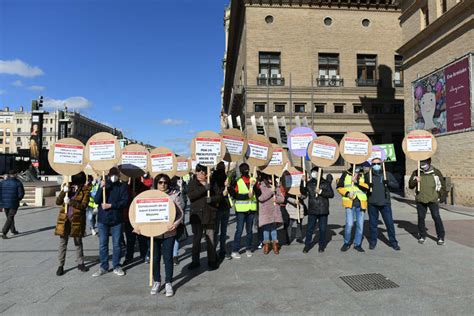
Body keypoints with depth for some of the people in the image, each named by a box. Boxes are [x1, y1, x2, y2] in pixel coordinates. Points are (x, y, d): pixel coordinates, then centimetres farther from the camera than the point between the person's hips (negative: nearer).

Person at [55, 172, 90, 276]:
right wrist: (63, 192, -17)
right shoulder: (67, 186, 2)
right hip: (64, 219, 2)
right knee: (62, 243, 7)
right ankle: (61, 265, 17)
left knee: (78, 242, 11)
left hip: (77, 220, -2)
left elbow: (84, 205, -15)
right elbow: (58, 202, -3)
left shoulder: (85, 190, -6)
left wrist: (70, 202, -24)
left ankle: (80, 263, 24)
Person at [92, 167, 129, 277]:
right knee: (102, 245, 7)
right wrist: (101, 188, -17)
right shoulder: (104, 185, 6)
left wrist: (110, 205, -16)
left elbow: (124, 202, -8)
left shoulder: (123, 186, 1)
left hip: (116, 220, -1)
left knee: (116, 244, 7)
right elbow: (96, 201, -5)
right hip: (103, 219, 2)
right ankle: (103, 267, 20)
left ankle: (116, 267, 18)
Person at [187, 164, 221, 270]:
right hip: (196, 215, 0)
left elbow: (219, 196, 5)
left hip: (209, 215, 0)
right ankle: (195, 261, 23)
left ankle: (212, 261, 17)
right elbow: (190, 196, -14)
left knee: (210, 239, 4)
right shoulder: (192, 183, 1)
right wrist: (204, 188, -23)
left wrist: (211, 199, -16)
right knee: (196, 239, 9)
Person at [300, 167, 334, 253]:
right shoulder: (309, 183, 5)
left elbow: (331, 194, -5)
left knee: (323, 228, 8)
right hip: (312, 210, 1)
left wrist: (321, 192, -17)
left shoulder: (326, 183, 0)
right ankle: (307, 245, 16)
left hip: (323, 210, -1)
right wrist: (302, 182, -9)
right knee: (309, 228, 4)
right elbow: (303, 192, 2)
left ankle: (321, 245, 23)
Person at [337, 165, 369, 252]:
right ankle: (346, 243, 12)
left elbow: (367, 186, -7)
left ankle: (357, 244, 23)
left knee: (360, 225, 6)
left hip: (361, 203, 2)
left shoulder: (364, 175, 9)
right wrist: (347, 193, -10)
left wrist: (357, 181, -16)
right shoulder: (346, 174, 5)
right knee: (349, 224, -10)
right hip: (349, 202, -2)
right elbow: (339, 187, 4)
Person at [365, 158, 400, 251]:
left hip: (385, 203, 0)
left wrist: (388, 183, -12)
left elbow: (396, 185, 6)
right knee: (373, 223, 7)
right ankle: (372, 242, 20)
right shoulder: (368, 176, 6)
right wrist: (368, 186, -9)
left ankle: (393, 243, 17)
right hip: (372, 204, 0)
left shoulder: (387, 174, 7)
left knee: (390, 223, 2)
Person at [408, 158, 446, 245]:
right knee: (421, 218, 7)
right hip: (420, 200, 2)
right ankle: (422, 236, 19)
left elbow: (442, 185, 10)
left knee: (436, 217, -3)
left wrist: (441, 196, 3)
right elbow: (410, 185, 0)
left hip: (433, 200, -1)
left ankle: (441, 237, 8)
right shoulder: (416, 173, 2)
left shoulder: (436, 172, 0)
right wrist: (415, 181, -21)